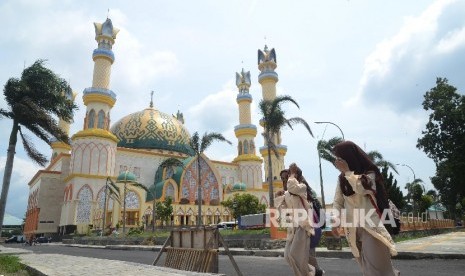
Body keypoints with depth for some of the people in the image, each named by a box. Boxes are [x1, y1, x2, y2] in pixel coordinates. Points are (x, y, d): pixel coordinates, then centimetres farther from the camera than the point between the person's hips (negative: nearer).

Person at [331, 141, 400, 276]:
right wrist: (335, 222, 0)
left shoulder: (369, 173, -5)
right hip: (352, 226, 5)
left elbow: (362, 189, -24)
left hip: (370, 223, -4)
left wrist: (347, 171, -20)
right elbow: (337, 201, 8)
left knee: (376, 265, -5)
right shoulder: (341, 178, 7)